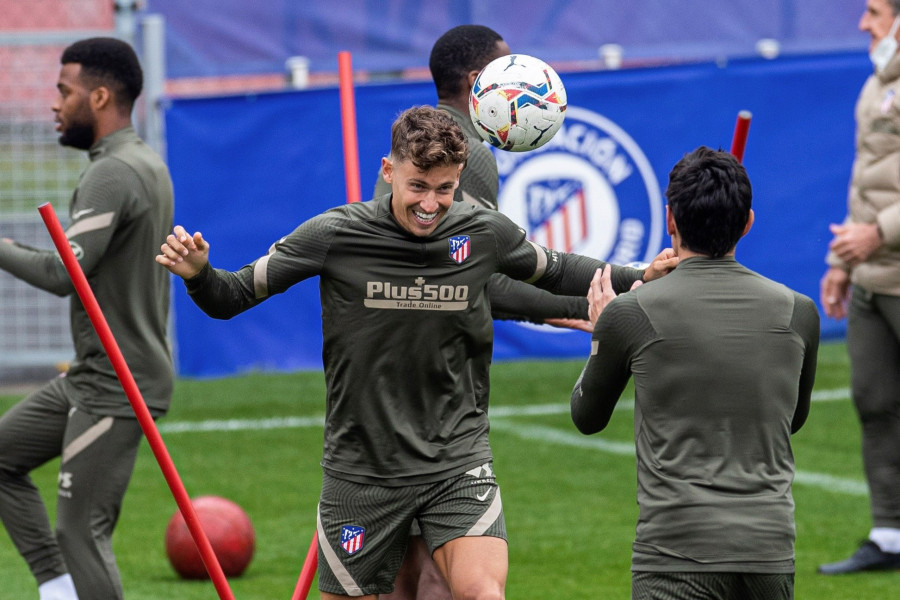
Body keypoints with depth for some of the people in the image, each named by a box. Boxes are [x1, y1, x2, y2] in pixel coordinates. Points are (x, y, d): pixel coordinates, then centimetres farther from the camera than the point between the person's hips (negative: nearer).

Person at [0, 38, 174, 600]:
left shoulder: (113, 175, -19)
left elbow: (62, 274, -27)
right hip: (92, 377, 11)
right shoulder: (149, 164, 14)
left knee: (82, 532, -9)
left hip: (114, 388, -11)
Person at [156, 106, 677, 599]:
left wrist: (641, 277, 10)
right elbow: (231, 297, -5)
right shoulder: (334, 237, -10)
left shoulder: (486, 233, -3)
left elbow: (556, 271, 18)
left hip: (458, 461, 1)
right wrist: (198, 272, -25)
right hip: (362, 467, -1)